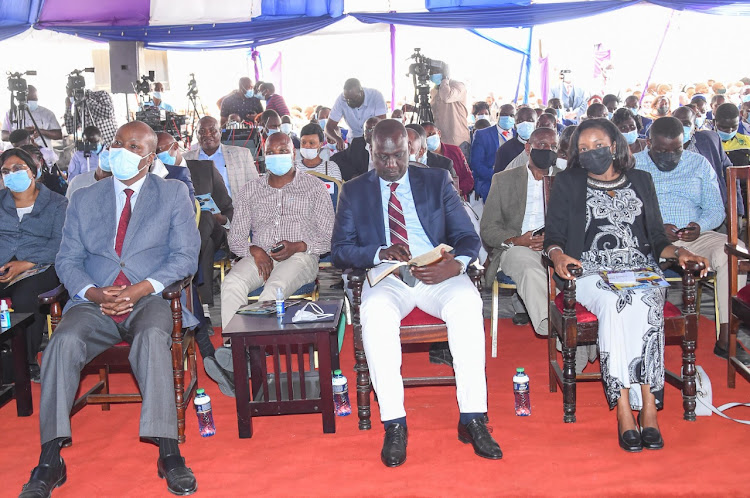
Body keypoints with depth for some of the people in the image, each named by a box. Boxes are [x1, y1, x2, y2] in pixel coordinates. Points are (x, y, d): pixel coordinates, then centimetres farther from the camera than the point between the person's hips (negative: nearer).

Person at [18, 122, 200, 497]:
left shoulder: (173, 194, 11)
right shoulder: (84, 199, 18)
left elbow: (185, 255, 2)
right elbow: (67, 259, 12)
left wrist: (143, 288, -14)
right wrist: (92, 292, -10)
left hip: (150, 299, -2)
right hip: (94, 303, 2)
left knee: (153, 336, -36)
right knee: (65, 340, -29)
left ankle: (168, 452, -34)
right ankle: (50, 461, -26)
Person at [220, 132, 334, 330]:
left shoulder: (314, 187, 13)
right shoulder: (250, 191, 20)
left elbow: (328, 238, 7)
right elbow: (235, 238, 15)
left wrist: (297, 246, -12)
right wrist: (254, 250, -8)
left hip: (300, 256, -2)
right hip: (260, 257, 3)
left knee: (275, 288, -37)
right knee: (232, 284, -31)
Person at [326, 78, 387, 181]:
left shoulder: (375, 96, -18)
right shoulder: (341, 100, -13)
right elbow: (329, 127, -11)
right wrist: (337, 139, -31)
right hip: (354, 143, 2)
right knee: (334, 161, -15)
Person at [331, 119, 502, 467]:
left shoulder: (437, 181, 14)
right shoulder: (354, 191, 14)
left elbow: (468, 237, 7)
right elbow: (340, 251, 5)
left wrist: (456, 263, -17)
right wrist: (380, 253, -16)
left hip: (440, 274, 1)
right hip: (386, 279, 0)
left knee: (467, 302, -33)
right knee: (375, 311, -35)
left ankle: (472, 419, -27)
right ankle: (394, 424, -28)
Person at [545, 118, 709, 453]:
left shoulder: (640, 182, 21)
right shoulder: (568, 184, 14)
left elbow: (656, 237, 20)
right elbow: (553, 235, 7)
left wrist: (679, 251, 0)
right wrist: (557, 255, -16)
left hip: (640, 271, 2)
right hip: (591, 273, -1)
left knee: (644, 304, -34)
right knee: (614, 304, -36)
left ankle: (648, 406, -33)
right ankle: (624, 409, -34)